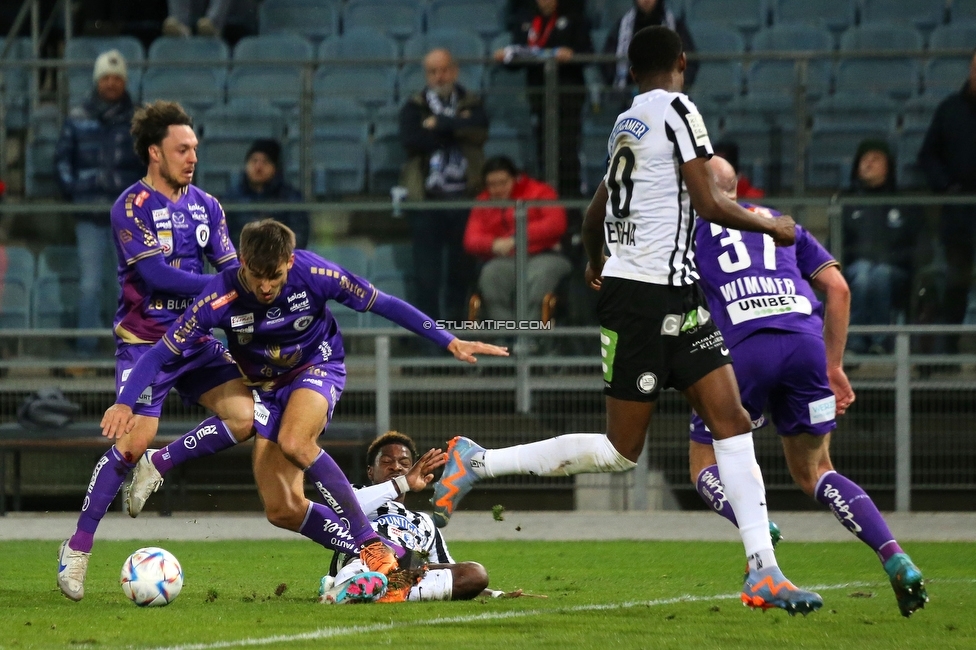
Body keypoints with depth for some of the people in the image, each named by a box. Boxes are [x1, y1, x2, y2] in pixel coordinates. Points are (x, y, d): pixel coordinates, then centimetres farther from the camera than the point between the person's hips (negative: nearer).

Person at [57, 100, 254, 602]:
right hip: (143, 340, -6)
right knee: (135, 439, -15)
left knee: (243, 416, -11)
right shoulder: (132, 208, -11)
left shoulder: (205, 206, 8)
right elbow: (156, 275, -20)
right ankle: (77, 548, -3)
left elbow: (230, 267, 6)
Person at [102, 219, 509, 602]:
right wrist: (124, 402, -33)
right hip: (265, 387, 3)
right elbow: (163, 352, -20)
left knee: (294, 442, -35)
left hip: (317, 368, -3)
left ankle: (372, 546, -29)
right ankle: (378, 563, 4)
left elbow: (382, 304, -15)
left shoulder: (314, 274, -25)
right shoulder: (220, 298, -25)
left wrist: (450, 342, -14)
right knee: (283, 511, -6)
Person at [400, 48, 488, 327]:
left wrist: (439, 124, -9)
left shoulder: (471, 103, 11)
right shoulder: (414, 107, 9)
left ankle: (456, 321, 9)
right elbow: (411, 139, -11)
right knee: (427, 272, -5)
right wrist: (456, 129, -7)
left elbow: (479, 131, -11)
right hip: (427, 198, -1)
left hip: (464, 197, 1)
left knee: (463, 269, 2)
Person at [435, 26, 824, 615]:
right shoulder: (677, 110, -8)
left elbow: (595, 214, 29)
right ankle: (478, 463, 2)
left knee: (733, 423, 0)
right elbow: (708, 203, -14)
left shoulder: (626, 123, 16)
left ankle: (764, 573, -6)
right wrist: (771, 227, 2)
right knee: (621, 451, -4)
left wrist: (596, 261, 50)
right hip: (652, 294, -9)